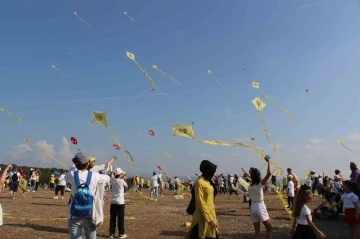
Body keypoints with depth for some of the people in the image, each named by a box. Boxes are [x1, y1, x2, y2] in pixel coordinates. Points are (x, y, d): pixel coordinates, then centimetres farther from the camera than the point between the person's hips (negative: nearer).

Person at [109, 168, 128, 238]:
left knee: (112, 218, 9)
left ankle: (112, 233, 13)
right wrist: (124, 179, 18)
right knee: (121, 218, 3)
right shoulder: (121, 181, -11)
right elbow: (126, 186, 8)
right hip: (120, 202, -4)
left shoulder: (112, 180, 0)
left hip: (113, 202, 4)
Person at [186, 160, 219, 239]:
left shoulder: (208, 181, 10)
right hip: (203, 218, -9)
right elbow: (201, 203, -18)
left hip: (211, 214, 9)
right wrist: (210, 219, -19)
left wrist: (213, 218, 15)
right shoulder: (200, 182, -16)